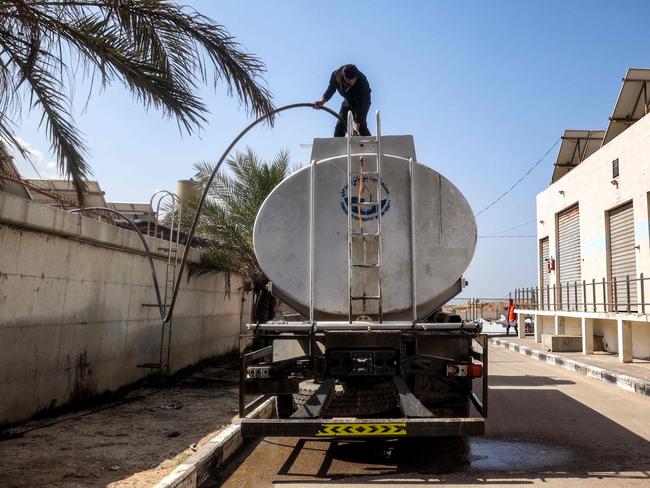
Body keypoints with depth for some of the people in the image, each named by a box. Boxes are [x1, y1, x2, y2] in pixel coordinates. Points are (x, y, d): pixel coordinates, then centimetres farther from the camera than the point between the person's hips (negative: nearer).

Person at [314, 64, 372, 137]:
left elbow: (361, 104, -39)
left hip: (363, 100, -5)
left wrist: (357, 123, -42)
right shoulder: (335, 75, -27)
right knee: (340, 124, -2)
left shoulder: (362, 81, -39)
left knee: (361, 124, -23)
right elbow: (331, 88, -8)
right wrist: (322, 100, -26)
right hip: (348, 100, 5)